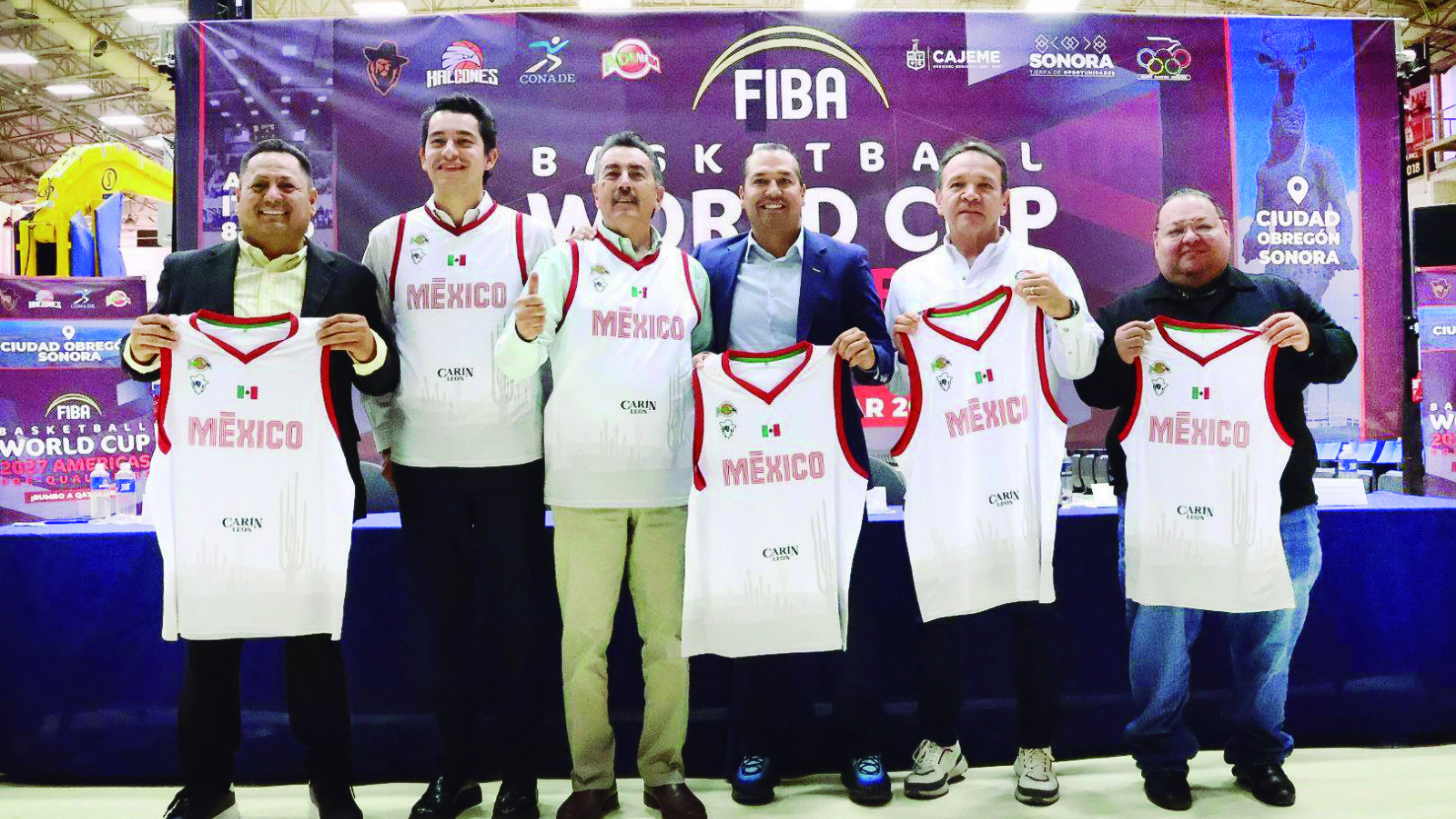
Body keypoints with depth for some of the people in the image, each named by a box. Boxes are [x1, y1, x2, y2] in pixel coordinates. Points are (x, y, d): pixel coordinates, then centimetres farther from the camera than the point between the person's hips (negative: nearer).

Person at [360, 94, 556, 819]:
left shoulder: (531, 235, 2)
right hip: (423, 459, 2)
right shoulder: (390, 239, 7)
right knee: (445, 617, 11)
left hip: (512, 457, -2)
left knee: (517, 618, 5)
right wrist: (384, 438, 7)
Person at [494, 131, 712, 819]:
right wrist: (526, 334, -26)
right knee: (584, 638, 5)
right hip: (585, 485, -2)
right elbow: (512, 366, -5)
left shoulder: (690, 272, 12)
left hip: (669, 485, 3)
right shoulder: (566, 261, 3)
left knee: (669, 637, 8)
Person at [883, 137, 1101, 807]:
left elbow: (1079, 367, 0)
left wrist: (1065, 312, -17)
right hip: (939, 465, 2)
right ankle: (940, 742, 19)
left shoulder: (1045, 268, 6)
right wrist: (901, 348, -6)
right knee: (938, 600, 3)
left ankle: (1036, 747, 18)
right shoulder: (909, 280, 12)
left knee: (1031, 601, 1)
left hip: (1022, 463, -1)